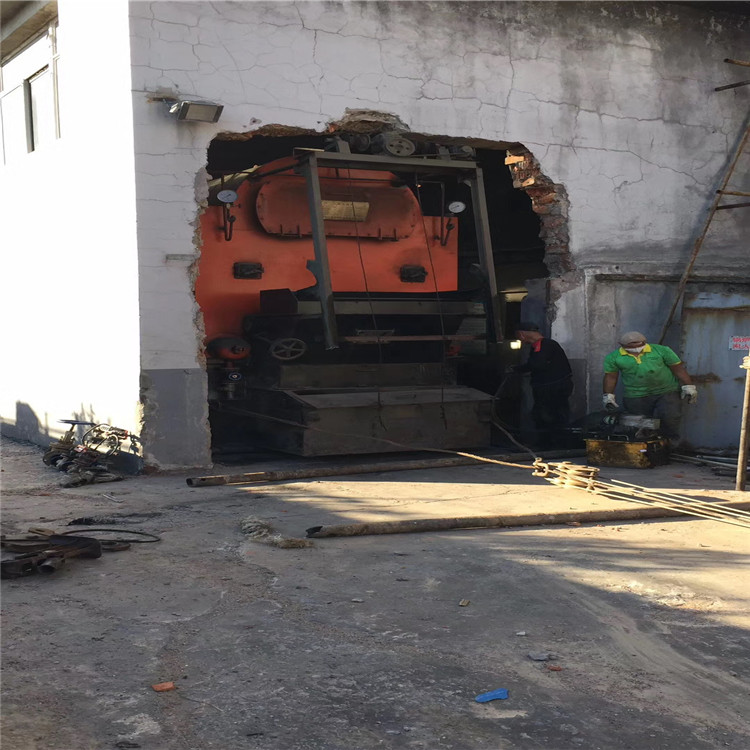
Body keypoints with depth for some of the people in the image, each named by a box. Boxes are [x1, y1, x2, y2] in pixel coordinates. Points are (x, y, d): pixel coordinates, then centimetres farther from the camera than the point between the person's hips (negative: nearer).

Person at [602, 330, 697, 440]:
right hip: (636, 397, 1)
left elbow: (678, 369, 2)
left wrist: (688, 387, 0)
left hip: (667, 393, -1)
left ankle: (671, 442, -4)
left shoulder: (661, 350, -2)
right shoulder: (614, 357, 0)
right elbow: (610, 377, 7)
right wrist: (608, 396, 4)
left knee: (669, 416, -20)